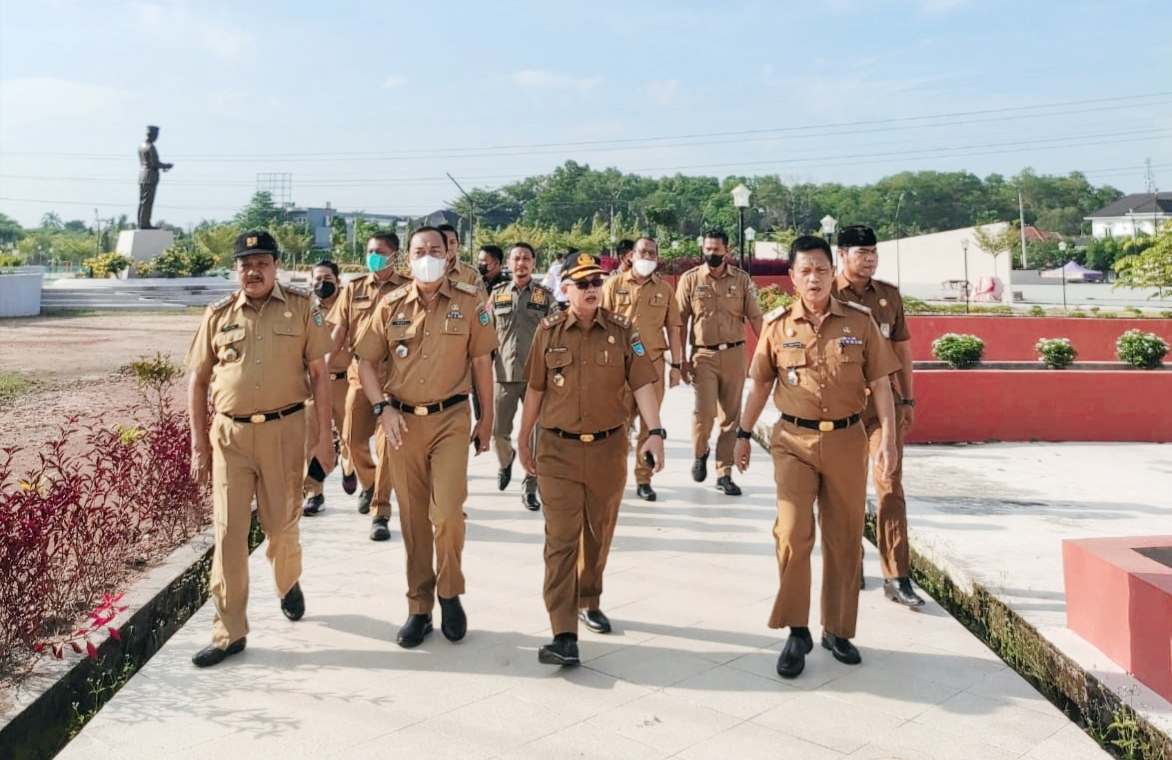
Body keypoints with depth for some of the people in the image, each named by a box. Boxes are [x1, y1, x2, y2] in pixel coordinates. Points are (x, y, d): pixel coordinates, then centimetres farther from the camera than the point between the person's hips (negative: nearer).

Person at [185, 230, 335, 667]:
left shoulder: (300, 307, 1)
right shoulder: (218, 314, 5)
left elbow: (318, 373, 1)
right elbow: (198, 380, 10)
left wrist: (324, 437, -3)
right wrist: (199, 444, 5)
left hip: (283, 429, -1)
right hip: (229, 433, 1)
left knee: (282, 524, 12)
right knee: (228, 531, 2)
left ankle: (289, 585, 44)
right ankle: (228, 632, 12)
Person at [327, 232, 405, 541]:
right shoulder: (353, 289, 10)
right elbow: (338, 332, 9)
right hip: (359, 373, 4)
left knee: (387, 442, -6)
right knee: (353, 440, 9)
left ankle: (380, 512, 2)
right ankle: (369, 484, 40)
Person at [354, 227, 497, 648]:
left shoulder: (469, 302, -1)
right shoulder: (391, 306, 3)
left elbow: (481, 361, 3)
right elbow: (366, 361, 7)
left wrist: (487, 418, 4)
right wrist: (382, 407, -7)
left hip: (450, 418, -2)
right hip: (403, 421, 2)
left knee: (448, 511, -12)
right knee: (413, 517, 8)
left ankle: (450, 593, 13)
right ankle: (419, 607, 21)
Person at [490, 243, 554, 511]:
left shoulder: (545, 296, 2)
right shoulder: (497, 294, 7)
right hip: (504, 375, 2)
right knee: (498, 431, 5)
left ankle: (530, 488, 13)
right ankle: (506, 461, 38)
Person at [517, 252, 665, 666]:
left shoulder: (622, 330, -1)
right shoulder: (549, 331, -1)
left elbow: (643, 384, -7)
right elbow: (535, 389, 7)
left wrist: (656, 432, -20)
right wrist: (523, 440, 12)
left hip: (608, 449, 1)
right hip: (558, 449, -1)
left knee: (599, 534, 16)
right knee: (561, 539, -5)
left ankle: (589, 602, 39)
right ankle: (564, 634, -4)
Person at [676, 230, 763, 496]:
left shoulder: (741, 280, 2)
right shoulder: (689, 279, 0)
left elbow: (755, 318, 3)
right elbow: (680, 322, 2)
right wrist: (681, 360, -3)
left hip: (734, 354, 2)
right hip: (703, 355, -1)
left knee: (731, 416, 6)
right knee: (705, 412, -11)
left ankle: (724, 474, 18)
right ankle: (700, 453, 21)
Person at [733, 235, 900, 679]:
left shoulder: (860, 321, 0)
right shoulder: (777, 325, 1)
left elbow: (880, 384, 1)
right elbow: (760, 384, 10)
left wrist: (888, 439, -6)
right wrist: (743, 434, 10)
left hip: (847, 441, 1)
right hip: (794, 441, -1)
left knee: (844, 539, 9)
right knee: (793, 533, -10)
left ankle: (837, 630, 25)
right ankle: (797, 632, 5)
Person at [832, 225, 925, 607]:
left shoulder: (889, 295, 9)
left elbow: (902, 348, 15)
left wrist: (908, 399, 14)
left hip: (885, 401, 3)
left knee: (891, 485, -2)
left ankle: (897, 578, 2)